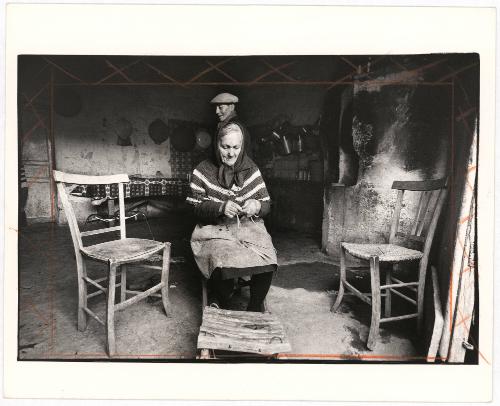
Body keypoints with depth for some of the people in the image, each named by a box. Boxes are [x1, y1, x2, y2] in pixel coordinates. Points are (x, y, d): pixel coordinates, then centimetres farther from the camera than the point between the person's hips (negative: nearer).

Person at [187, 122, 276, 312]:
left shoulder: (251, 170, 8)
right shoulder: (203, 171, 3)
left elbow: (267, 203, 9)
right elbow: (197, 208, -1)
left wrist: (257, 206, -15)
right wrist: (221, 207, -20)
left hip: (249, 226, 2)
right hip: (215, 229, -1)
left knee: (267, 259, -27)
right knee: (222, 260, -33)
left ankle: (255, 310, -3)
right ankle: (225, 310, -5)